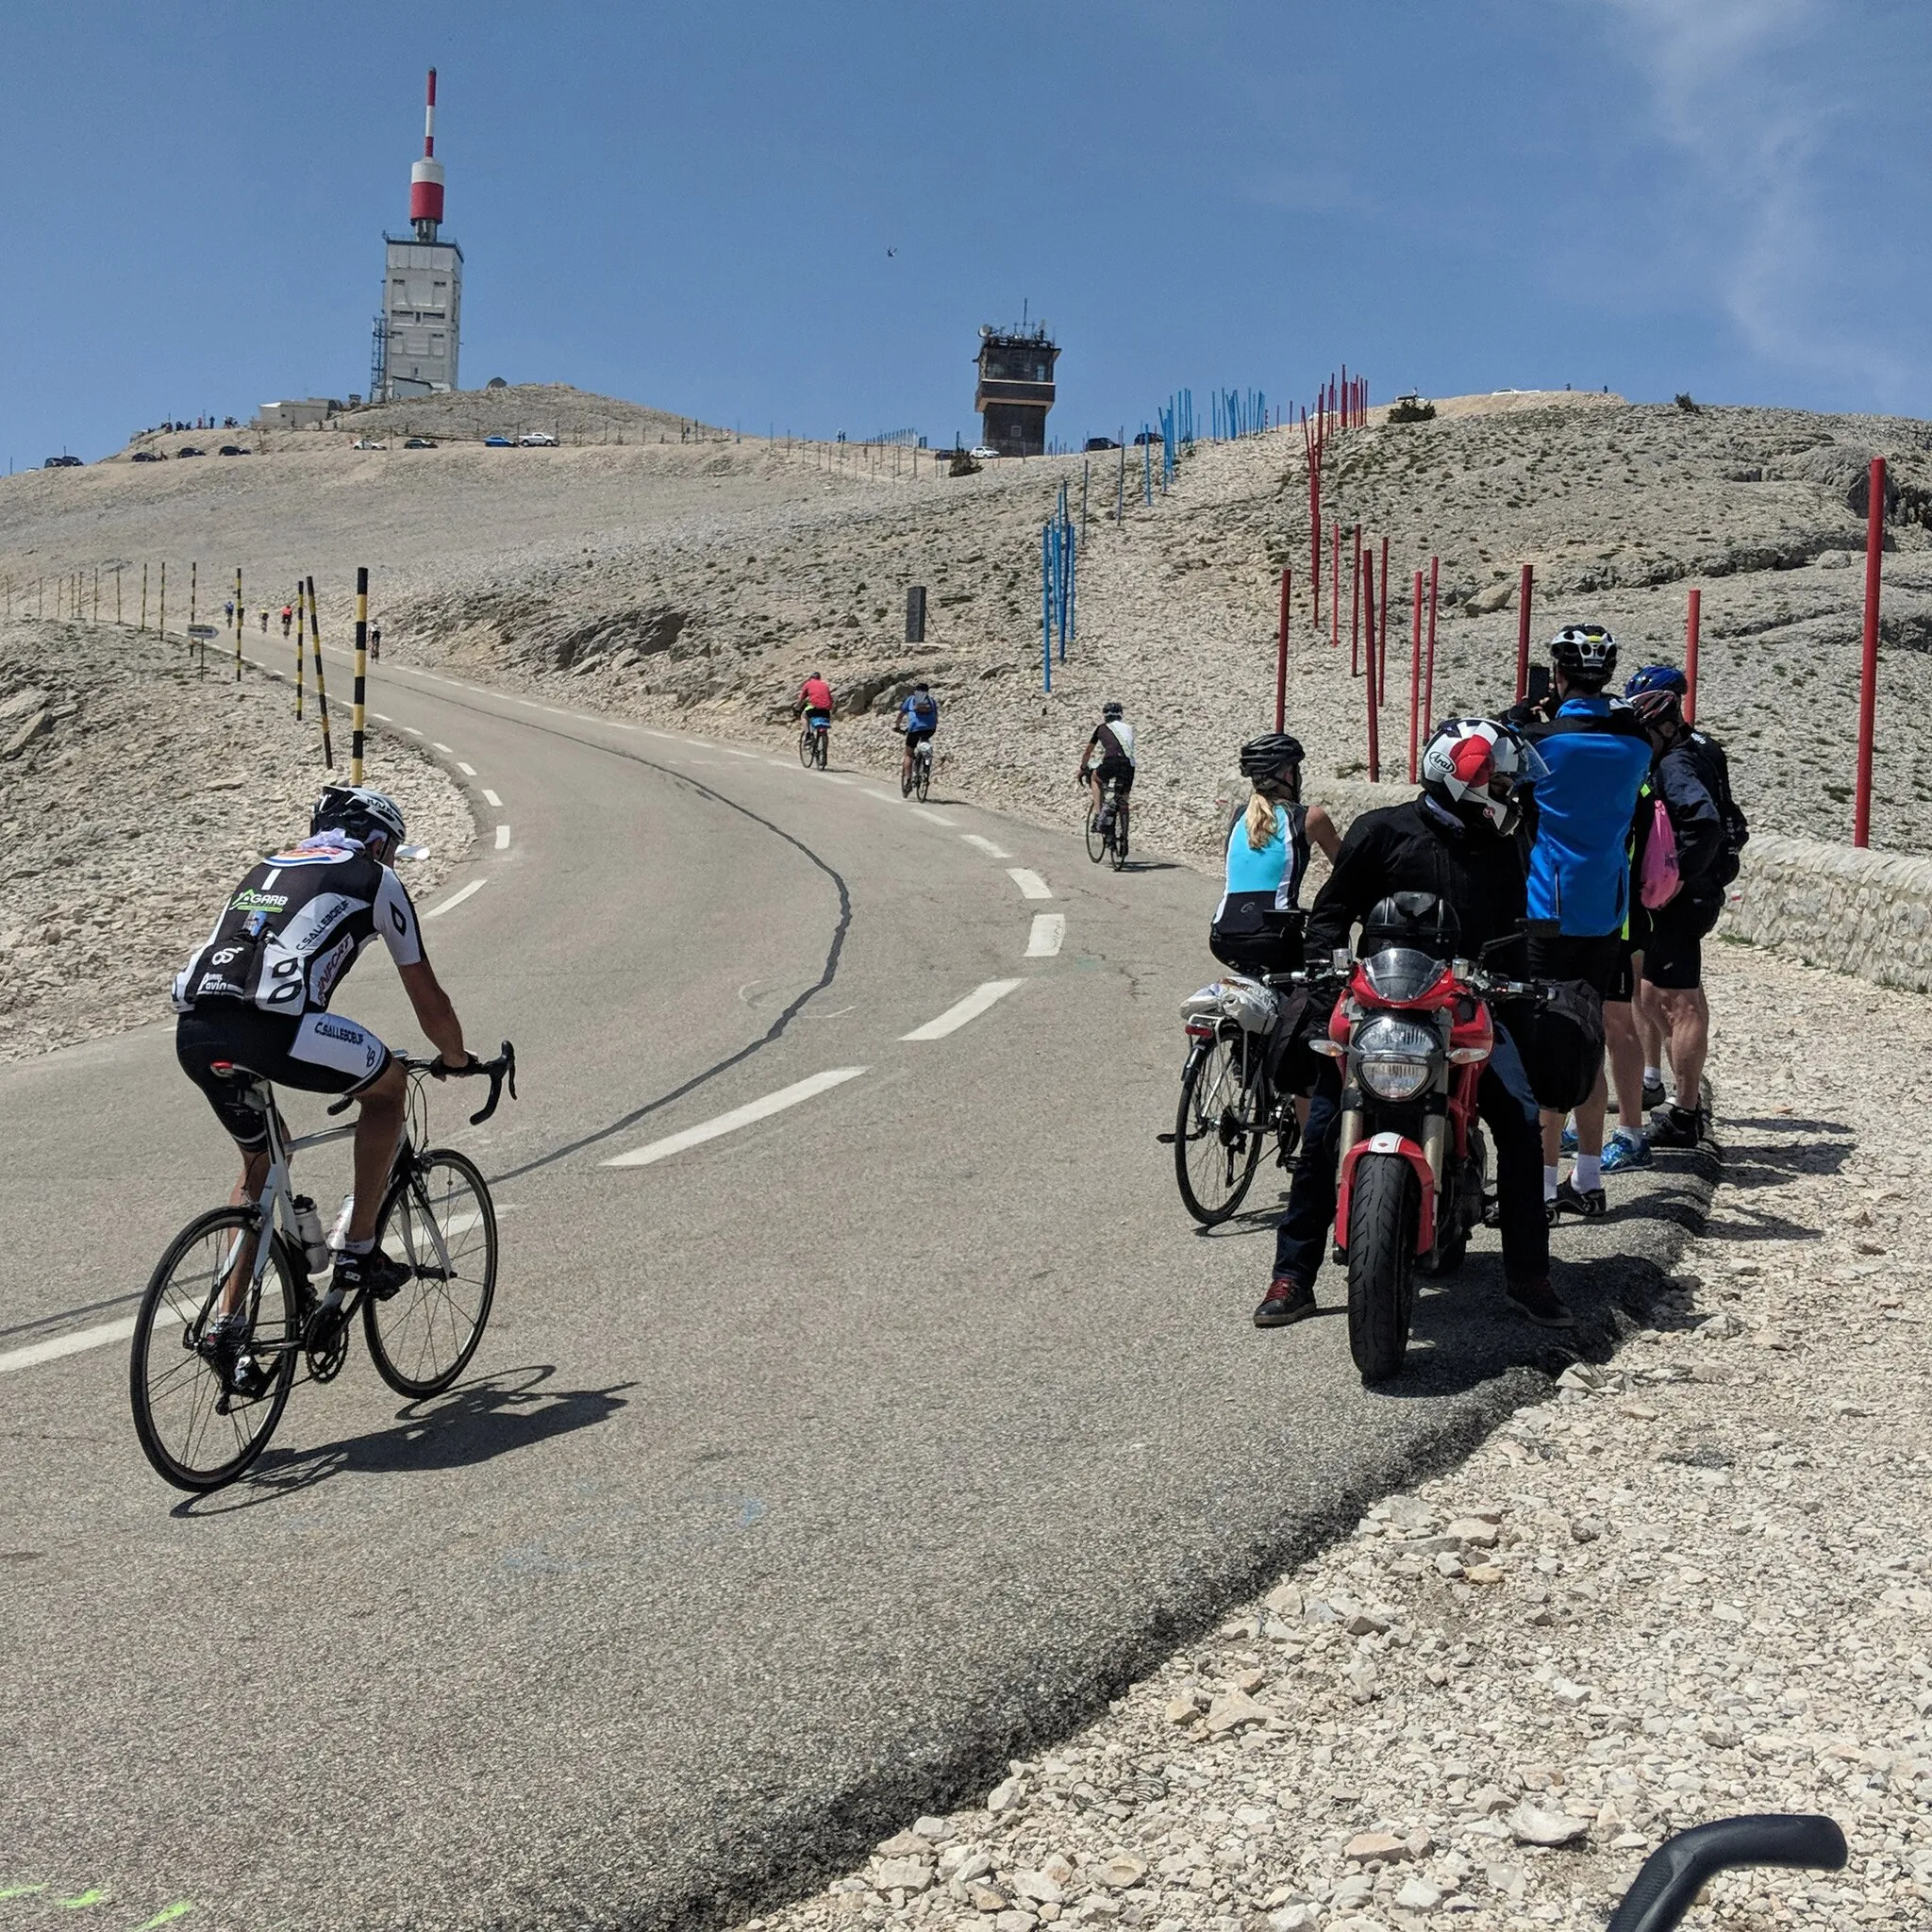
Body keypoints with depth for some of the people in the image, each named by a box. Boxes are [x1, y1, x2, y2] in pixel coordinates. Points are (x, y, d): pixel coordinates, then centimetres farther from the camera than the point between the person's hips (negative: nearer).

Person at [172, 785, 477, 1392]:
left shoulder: (267, 870, 35)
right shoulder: (375, 879, 18)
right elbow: (428, 999, 22)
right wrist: (456, 1060, 42)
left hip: (195, 1032, 6)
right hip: (272, 1027, -6)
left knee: (261, 1159, 28)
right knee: (388, 1084, 20)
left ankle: (228, 1323, 21)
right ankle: (359, 1252, 19)